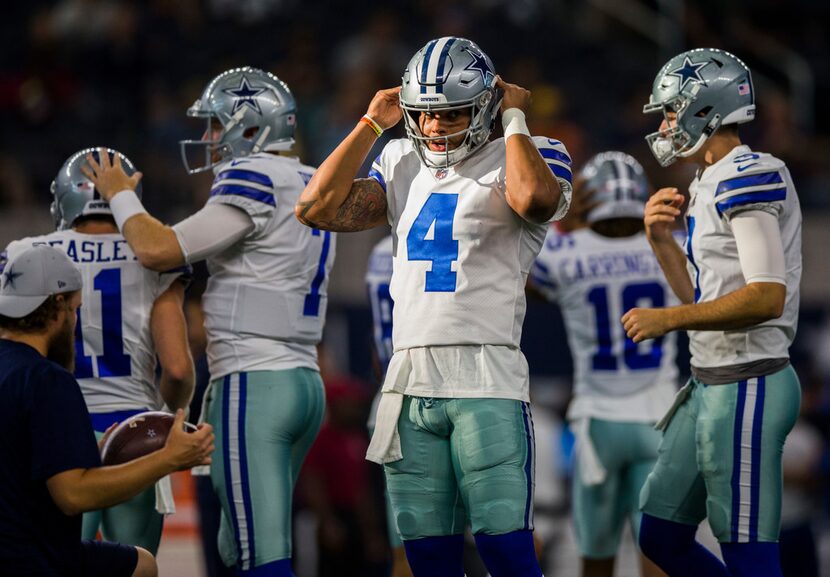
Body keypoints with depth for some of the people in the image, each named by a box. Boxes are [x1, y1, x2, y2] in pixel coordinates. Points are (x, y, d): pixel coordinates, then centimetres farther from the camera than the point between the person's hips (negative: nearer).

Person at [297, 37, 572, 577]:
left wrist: (514, 117, -8)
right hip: (410, 383, 6)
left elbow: (535, 199, -23)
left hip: (487, 384, -5)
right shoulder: (402, 164, 18)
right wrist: (372, 125, 11)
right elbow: (319, 208, 9)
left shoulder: (525, 158, 1)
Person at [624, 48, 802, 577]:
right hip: (710, 384, 10)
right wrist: (662, 241, 8)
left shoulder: (749, 178, -14)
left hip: (747, 386, -10)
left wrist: (668, 319, -17)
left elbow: (768, 297, -22)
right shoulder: (711, 185, 16)